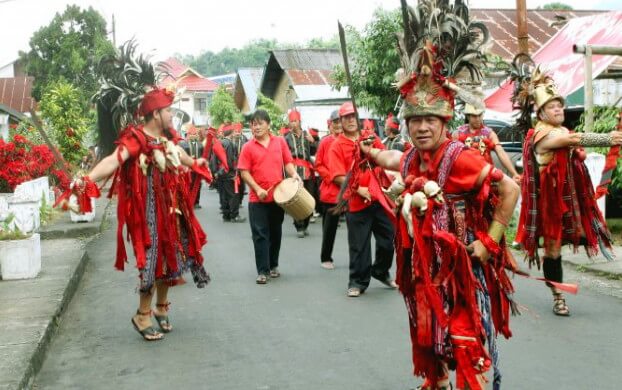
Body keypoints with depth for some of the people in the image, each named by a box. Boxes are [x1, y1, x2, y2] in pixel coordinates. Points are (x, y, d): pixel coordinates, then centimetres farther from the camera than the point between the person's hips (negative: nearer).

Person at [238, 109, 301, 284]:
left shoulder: (280, 142, 4)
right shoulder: (248, 147, -2)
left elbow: (288, 162, 8)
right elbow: (244, 172, -5)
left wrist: (294, 175, -12)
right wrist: (258, 189, -15)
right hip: (257, 199, -2)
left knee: (275, 233, 13)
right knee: (260, 235, -2)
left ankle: (274, 265, 28)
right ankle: (262, 271, 2)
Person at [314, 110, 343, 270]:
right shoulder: (325, 142, 1)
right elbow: (318, 165, 3)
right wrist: (331, 177, -10)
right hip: (330, 190, -1)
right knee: (330, 226, 5)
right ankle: (326, 258, 18)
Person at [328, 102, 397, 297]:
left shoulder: (370, 137, 8)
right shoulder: (337, 146, -4)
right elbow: (338, 176, -12)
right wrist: (358, 189, -19)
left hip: (379, 198, 4)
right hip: (356, 202, -4)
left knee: (389, 238, 13)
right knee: (359, 244, 3)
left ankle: (381, 272, 35)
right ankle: (358, 282, 17)